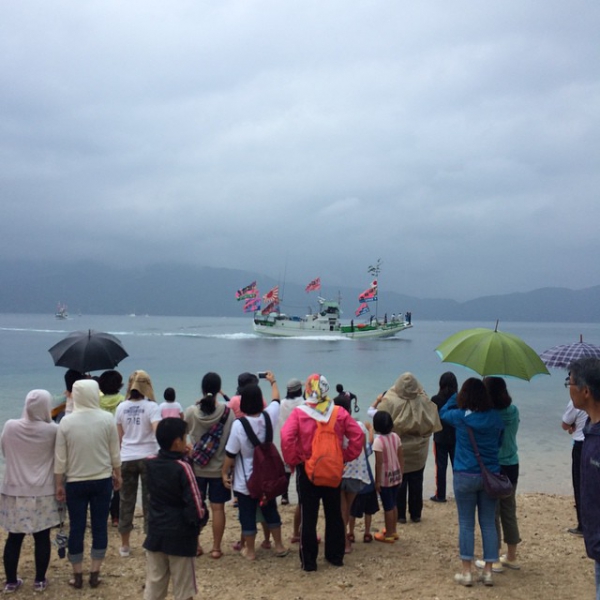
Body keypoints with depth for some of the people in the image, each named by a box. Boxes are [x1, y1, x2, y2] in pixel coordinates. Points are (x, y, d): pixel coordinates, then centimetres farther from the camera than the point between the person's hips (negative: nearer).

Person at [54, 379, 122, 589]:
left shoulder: (66, 421, -8)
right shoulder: (107, 419, -7)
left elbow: (60, 458, -3)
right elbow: (115, 453, 0)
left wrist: (59, 484, 6)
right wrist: (117, 475, 15)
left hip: (75, 483, 0)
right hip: (102, 481, 0)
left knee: (76, 528, 8)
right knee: (99, 526, 9)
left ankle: (77, 575, 16)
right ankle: (95, 573, 14)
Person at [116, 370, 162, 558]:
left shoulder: (121, 407, 3)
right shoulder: (151, 407, -9)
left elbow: (119, 436, 10)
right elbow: (158, 433, -21)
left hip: (126, 458, 3)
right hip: (147, 457, -3)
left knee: (126, 501, 11)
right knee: (149, 501, 6)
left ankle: (125, 545, 19)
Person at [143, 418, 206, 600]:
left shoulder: (150, 463, -1)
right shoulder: (183, 467, -18)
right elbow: (195, 505, -17)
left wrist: (181, 456, 8)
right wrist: (198, 519, 1)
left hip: (155, 533, 5)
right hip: (180, 535, -5)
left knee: (153, 585, 13)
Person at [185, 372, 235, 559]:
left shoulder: (191, 412, -10)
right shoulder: (227, 412, -13)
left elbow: (183, 431, 8)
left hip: (196, 467, 1)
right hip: (220, 468, -1)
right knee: (218, 508, 7)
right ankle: (216, 548, 13)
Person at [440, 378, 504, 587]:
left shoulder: (461, 416, -9)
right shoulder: (495, 418, -2)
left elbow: (443, 412, 12)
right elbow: (500, 441, 11)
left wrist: (457, 395, 21)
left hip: (465, 475, -2)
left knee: (466, 524, 5)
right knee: (489, 523, 9)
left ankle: (467, 572, 8)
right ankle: (488, 571, 13)